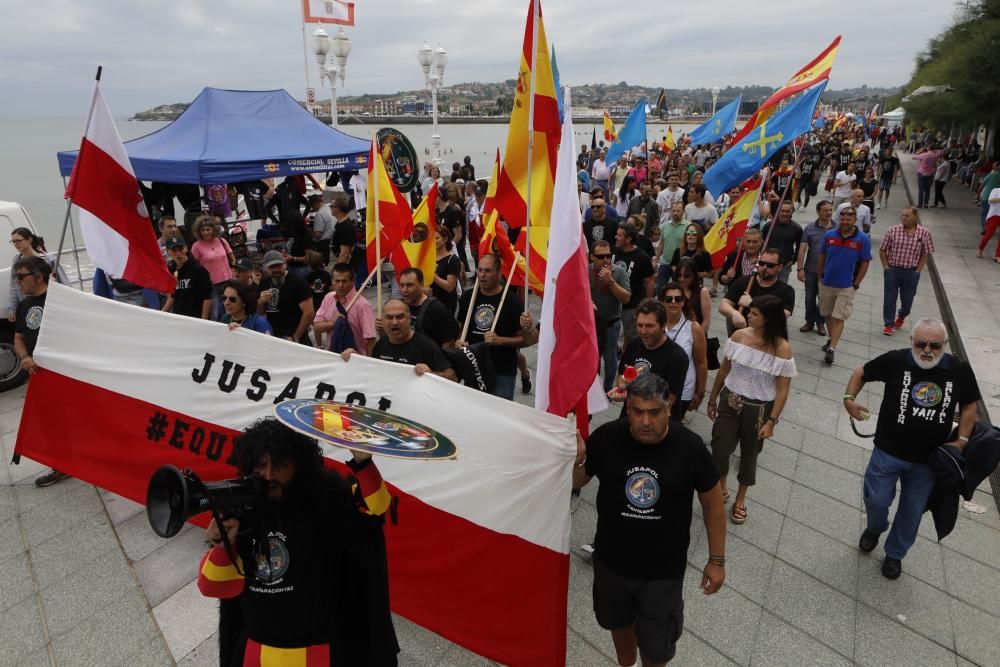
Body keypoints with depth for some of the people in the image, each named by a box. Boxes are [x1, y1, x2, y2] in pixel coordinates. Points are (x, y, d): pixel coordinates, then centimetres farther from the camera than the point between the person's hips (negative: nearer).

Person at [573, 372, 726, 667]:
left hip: (664, 570, -2)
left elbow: (712, 502, -5)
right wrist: (576, 459, -26)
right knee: (619, 622, 28)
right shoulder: (606, 438, -19)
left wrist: (717, 559, 0)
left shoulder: (690, 447, -20)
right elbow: (577, 483, -3)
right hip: (612, 562, 2)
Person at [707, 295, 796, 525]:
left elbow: (782, 390, -11)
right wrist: (712, 400, 8)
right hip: (730, 402, 2)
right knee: (719, 449, -1)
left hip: (759, 409, -2)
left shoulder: (782, 348, -17)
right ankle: (720, 490, 29)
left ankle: (740, 499, 39)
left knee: (749, 454, 15)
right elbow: (724, 370, 2)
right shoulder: (739, 336, -9)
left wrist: (771, 421, -12)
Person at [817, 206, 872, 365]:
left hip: (846, 287, -3)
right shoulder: (829, 235, -3)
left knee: (839, 318, -4)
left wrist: (856, 284, -6)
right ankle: (831, 339, 34)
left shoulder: (863, 239, -9)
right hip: (826, 284, 3)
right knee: (828, 315, 15)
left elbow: (865, 263, -4)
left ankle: (831, 349, -3)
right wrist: (820, 276, 6)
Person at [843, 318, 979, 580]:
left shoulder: (959, 370, -11)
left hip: (928, 459, 2)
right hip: (888, 452, -1)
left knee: (912, 511, 16)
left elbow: (969, 405, 5)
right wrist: (849, 398, -15)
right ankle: (874, 528, 45)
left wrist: (962, 440, -4)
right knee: (876, 500, 9)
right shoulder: (895, 360, -16)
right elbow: (861, 373, 1)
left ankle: (895, 553, 41)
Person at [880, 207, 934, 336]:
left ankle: (902, 316, 42)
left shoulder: (924, 233, -5)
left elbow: (926, 253, 2)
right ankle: (888, 324, 14)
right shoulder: (892, 230, -5)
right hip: (892, 270, 0)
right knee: (889, 298, 2)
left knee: (907, 299, 12)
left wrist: (918, 270, -2)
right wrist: (886, 266, -2)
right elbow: (882, 250, 3)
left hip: (911, 272, 0)